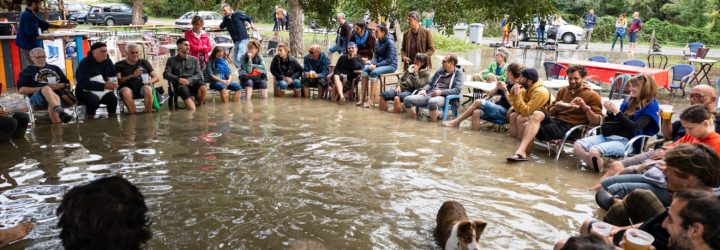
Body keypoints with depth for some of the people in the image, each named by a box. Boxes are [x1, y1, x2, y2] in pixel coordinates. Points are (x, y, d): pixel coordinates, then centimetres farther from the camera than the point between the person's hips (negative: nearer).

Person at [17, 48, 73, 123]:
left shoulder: (55, 68, 29)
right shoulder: (27, 71, 20)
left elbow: (67, 84, 25)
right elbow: (21, 90, 6)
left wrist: (59, 86, -1)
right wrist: (43, 88, -7)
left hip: (59, 93, 3)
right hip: (38, 97, -3)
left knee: (52, 106, -36)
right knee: (46, 89, -41)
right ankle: (60, 111, -69)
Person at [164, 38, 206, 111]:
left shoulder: (194, 60, 17)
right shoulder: (171, 60, 12)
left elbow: (199, 74, 7)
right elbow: (166, 74, 1)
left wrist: (189, 80, -13)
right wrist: (178, 79, -17)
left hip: (192, 82, 3)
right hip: (179, 84, -3)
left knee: (203, 88, -33)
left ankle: (199, 106, -11)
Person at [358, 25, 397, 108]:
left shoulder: (390, 42, -15)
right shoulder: (378, 43, 8)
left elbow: (389, 59, -20)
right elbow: (376, 56, 8)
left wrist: (376, 65, -25)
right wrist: (372, 64, -14)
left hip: (391, 65, -7)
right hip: (380, 63, 7)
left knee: (374, 72, -32)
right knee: (365, 69, -18)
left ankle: (371, 100, -31)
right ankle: (362, 97, -22)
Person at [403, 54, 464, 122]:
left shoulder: (458, 73, 6)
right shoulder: (440, 70, 23)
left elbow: (457, 90, -7)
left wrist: (441, 92, -17)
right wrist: (424, 89, 4)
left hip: (443, 97, -6)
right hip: (429, 94, 6)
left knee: (432, 102, -43)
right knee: (408, 99, -17)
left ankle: (433, 122, -24)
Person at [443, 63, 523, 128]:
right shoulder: (507, 83, 18)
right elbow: (490, 94, 19)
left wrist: (505, 90, -20)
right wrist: (497, 87, 0)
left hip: (505, 113, -7)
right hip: (497, 109, 7)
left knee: (478, 102, -17)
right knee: (476, 112, -21)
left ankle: (457, 122, -10)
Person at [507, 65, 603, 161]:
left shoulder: (592, 95, 2)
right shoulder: (563, 90, 17)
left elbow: (597, 122, -6)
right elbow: (551, 112, 21)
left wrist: (585, 107, -20)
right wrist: (557, 106, -2)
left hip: (571, 128, -5)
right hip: (556, 121, 5)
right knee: (537, 114, -29)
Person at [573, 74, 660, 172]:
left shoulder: (651, 106, -3)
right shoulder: (629, 100, 16)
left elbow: (635, 127, -15)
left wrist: (617, 111, -16)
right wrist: (610, 112, 2)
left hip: (627, 142, -7)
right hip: (610, 135, 7)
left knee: (594, 151, -33)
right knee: (578, 145, -16)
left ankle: (600, 173, -10)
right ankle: (594, 165, 0)